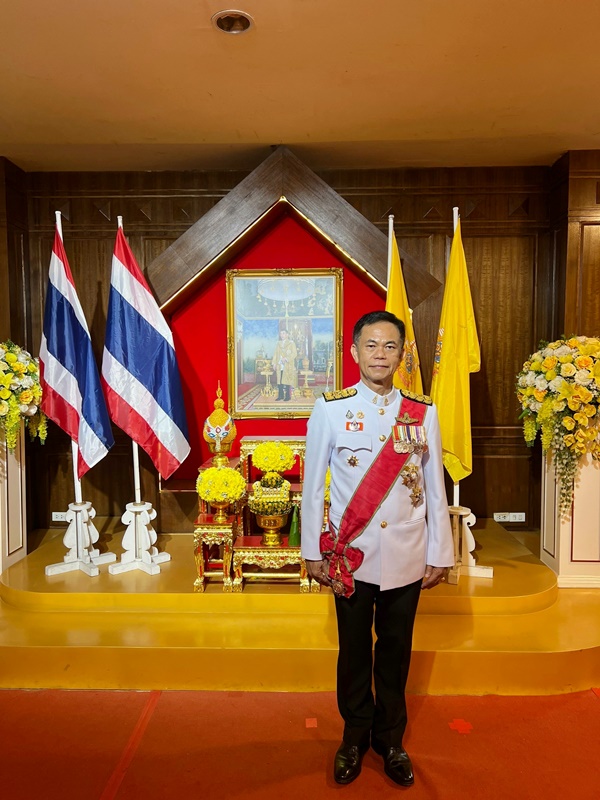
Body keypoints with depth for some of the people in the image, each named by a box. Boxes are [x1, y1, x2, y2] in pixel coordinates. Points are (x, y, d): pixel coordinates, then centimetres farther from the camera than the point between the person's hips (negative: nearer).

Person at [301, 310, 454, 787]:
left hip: (406, 557, 1)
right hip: (350, 555, -1)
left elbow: (436, 488, 2)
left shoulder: (423, 413, -1)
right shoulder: (330, 409, -6)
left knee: (396, 651, 17)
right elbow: (314, 485, -2)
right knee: (354, 651, 16)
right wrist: (313, 552, -1)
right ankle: (355, 736, 39)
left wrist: (440, 555, 4)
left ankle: (390, 738, 40)